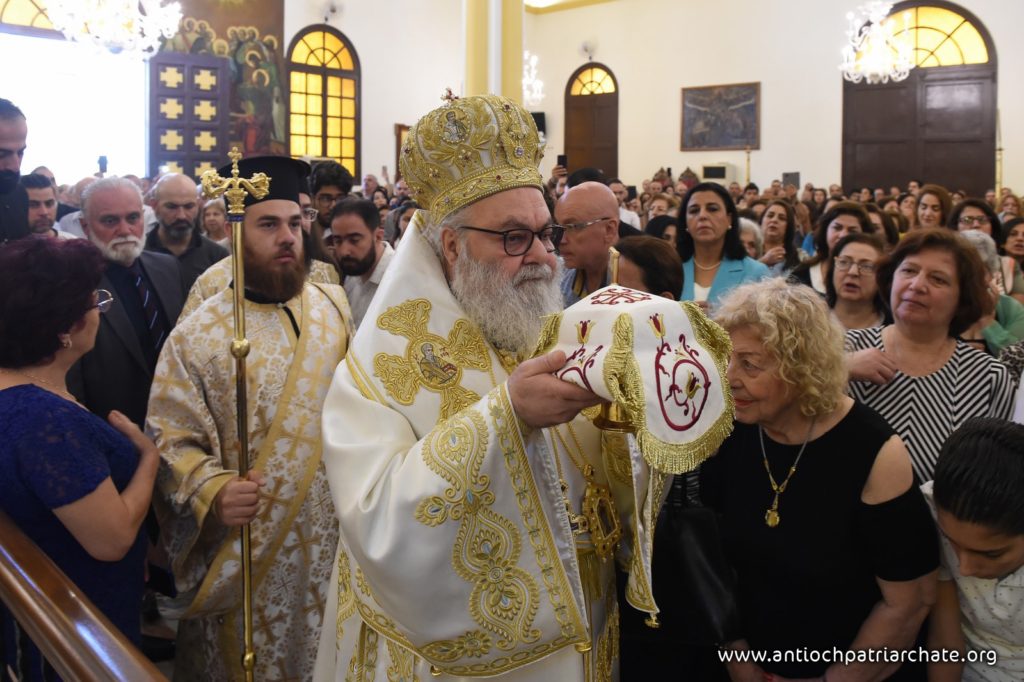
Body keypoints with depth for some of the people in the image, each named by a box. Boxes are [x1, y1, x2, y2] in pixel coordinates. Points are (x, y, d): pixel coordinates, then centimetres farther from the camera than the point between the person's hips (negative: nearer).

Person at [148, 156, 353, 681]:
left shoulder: (332, 305, 2)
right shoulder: (197, 336, -10)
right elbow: (173, 440, -11)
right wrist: (214, 491, -28)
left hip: (336, 540, 4)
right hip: (252, 555, -4)